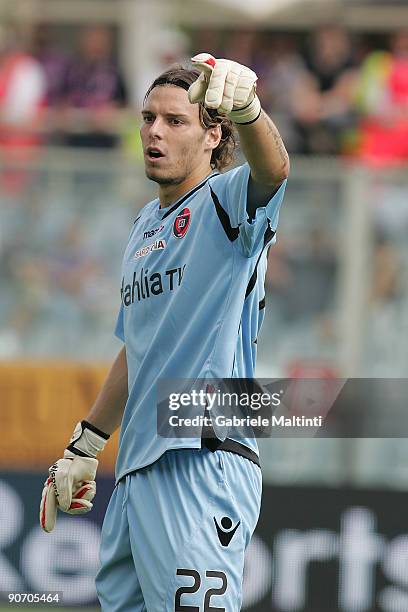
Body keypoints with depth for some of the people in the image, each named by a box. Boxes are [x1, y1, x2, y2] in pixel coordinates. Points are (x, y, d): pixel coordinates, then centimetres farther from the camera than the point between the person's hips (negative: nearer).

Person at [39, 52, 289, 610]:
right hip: (137, 470, 9)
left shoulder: (224, 202, -4)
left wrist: (245, 106, -50)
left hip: (203, 461, -8)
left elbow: (273, 169, -29)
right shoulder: (146, 225, 21)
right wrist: (84, 447, 30)